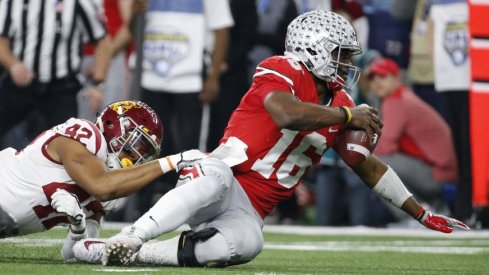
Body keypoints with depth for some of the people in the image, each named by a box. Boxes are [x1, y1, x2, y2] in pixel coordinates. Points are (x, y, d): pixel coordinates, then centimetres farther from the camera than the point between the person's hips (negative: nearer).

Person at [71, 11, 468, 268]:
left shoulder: (339, 103, 17)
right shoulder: (281, 72, -5)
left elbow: (369, 167, 23)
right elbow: (287, 114, -28)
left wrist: (423, 215, 20)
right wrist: (350, 116, -17)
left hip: (249, 211, 5)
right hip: (221, 178, -5)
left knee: (245, 245, -31)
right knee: (216, 177, -42)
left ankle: (115, 254, -26)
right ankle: (122, 241, -39)